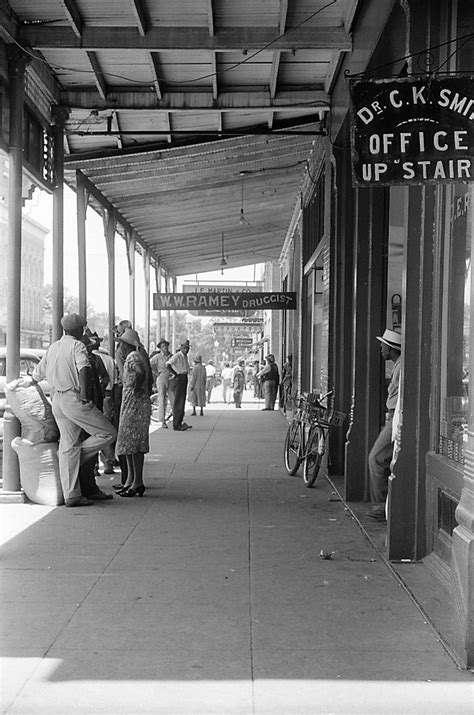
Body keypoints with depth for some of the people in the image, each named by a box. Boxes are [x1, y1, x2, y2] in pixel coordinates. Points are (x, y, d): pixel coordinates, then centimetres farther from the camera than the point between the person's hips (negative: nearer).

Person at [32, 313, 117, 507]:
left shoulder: (52, 348, 17)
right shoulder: (77, 346, -4)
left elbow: (37, 375, 25)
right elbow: (83, 367, -24)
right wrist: (83, 392, -31)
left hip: (57, 400, 8)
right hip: (74, 398, -8)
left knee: (68, 446, 7)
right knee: (108, 434, -2)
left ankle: (71, 495, 6)